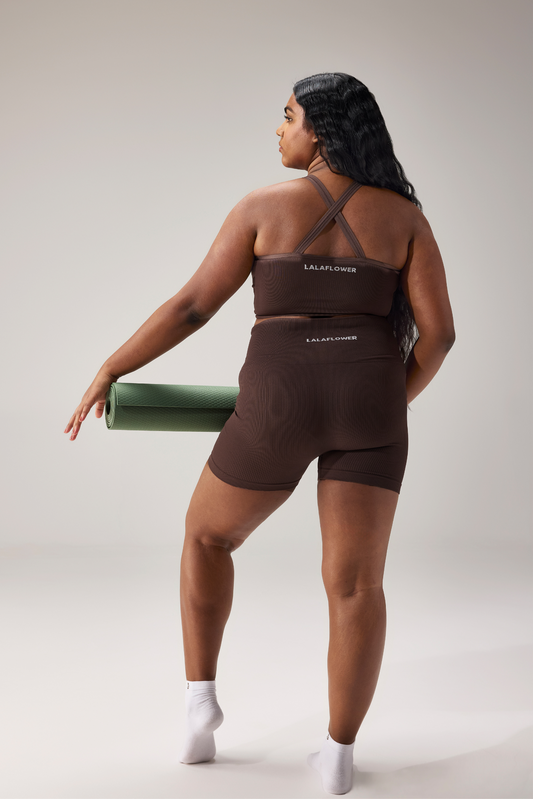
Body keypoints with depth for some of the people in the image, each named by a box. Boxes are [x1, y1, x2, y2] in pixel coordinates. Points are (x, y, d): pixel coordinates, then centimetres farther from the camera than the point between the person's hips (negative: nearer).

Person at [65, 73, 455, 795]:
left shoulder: (264, 207, 0)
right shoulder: (404, 214, 6)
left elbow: (191, 307, -2)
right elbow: (438, 330, 1)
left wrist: (109, 371, 7)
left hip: (281, 408, -1)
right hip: (366, 406, 2)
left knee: (208, 533, 22)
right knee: (356, 584, 10)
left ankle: (201, 699, 18)